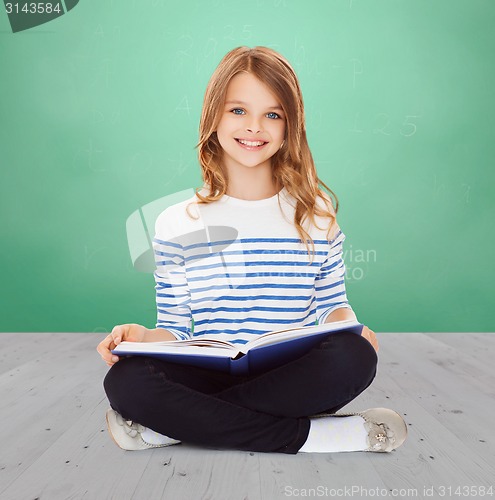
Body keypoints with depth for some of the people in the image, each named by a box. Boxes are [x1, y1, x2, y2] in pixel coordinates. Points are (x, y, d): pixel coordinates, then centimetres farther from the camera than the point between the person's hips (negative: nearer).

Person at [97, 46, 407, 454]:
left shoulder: (316, 214, 5)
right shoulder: (177, 224, 4)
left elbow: (333, 304, 11)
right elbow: (176, 328, 6)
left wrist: (348, 325, -12)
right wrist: (142, 337, -16)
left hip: (294, 377, 1)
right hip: (212, 375, 0)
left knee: (354, 356, -32)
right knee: (125, 379, -29)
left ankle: (176, 424, -19)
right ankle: (311, 434, -22)